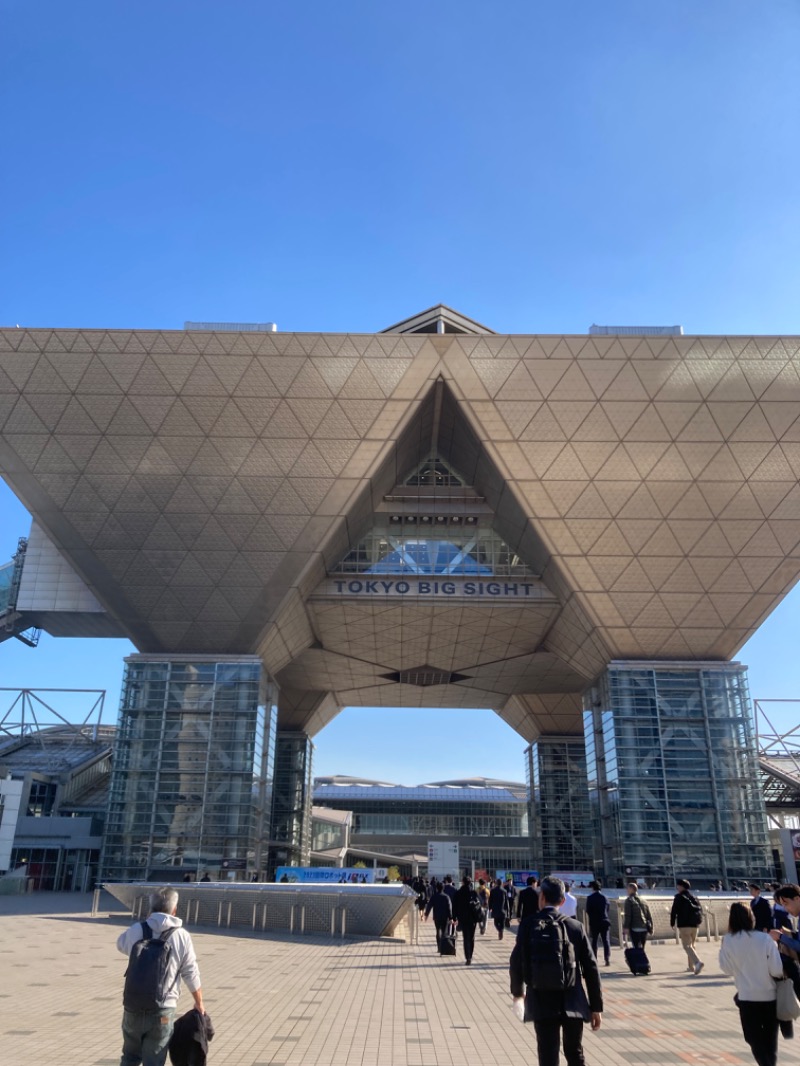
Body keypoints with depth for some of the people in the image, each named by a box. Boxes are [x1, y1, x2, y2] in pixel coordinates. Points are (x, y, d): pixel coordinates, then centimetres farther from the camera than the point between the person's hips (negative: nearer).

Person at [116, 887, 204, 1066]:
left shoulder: (136, 930, -3)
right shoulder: (182, 936, -6)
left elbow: (120, 945, 20)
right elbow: (191, 974, 0)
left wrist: (147, 922, 19)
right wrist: (199, 1003, 15)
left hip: (133, 1008, 2)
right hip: (162, 1011, -2)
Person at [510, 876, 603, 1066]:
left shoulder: (528, 924, -6)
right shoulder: (575, 926, -1)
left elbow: (516, 961, -3)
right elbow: (591, 968, -1)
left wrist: (518, 990, 16)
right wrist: (596, 1006, 7)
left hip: (543, 1004, -2)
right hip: (573, 1004, 2)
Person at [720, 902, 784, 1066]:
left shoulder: (728, 941, -11)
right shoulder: (764, 939, -14)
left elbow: (727, 969, -3)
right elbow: (777, 970, -13)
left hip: (747, 997, -1)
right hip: (770, 995, 1)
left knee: (754, 1038, 12)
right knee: (770, 1037, 22)